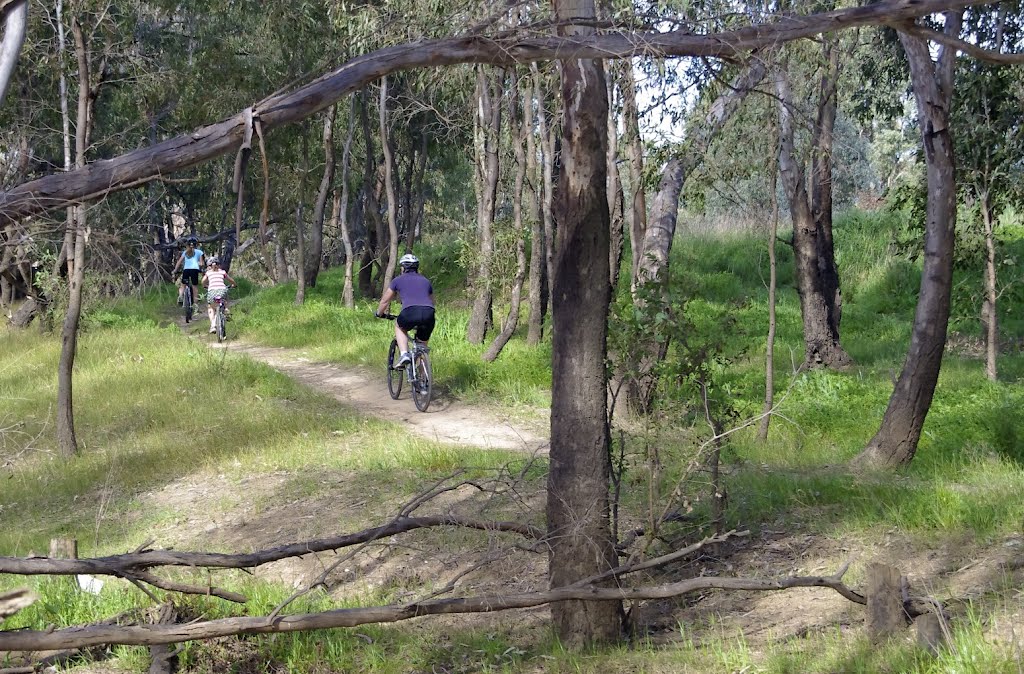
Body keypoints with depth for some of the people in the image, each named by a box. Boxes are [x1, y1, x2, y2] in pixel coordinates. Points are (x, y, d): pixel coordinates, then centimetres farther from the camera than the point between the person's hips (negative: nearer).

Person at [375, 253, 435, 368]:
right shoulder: (425, 281, 31)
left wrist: (378, 313, 48)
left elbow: (385, 300, 29)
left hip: (410, 312, -3)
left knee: (399, 326, 29)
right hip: (428, 314, 3)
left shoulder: (398, 280, 21)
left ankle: (404, 354, 7)